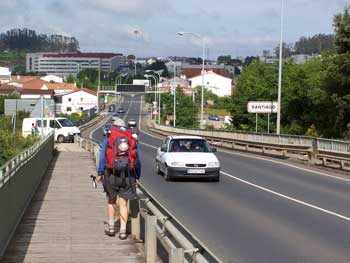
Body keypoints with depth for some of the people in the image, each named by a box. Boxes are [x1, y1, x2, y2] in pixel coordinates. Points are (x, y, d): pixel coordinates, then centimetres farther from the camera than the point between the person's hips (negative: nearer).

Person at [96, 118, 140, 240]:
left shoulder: (108, 140, 1)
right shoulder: (132, 141, 7)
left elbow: (102, 158, -4)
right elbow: (138, 160, 6)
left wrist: (100, 173, 1)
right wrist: (137, 177, 11)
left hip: (111, 174, -1)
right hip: (127, 176, 1)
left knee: (111, 201, 18)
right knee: (123, 203, 4)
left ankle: (111, 228, 22)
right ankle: (123, 231, -2)